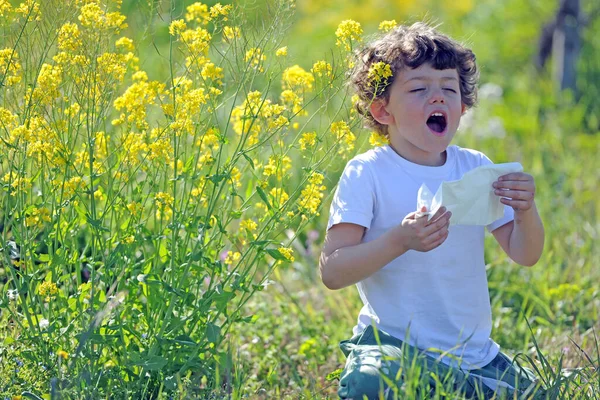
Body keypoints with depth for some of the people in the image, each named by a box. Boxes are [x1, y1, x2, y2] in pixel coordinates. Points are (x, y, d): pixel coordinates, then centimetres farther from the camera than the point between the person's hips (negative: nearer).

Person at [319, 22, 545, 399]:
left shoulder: (476, 167, 6)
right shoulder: (367, 173, -8)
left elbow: (525, 254, 6)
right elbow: (332, 272, -15)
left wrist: (526, 211, -15)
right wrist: (399, 240, -29)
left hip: (474, 351, 6)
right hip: (392, 345, -6)